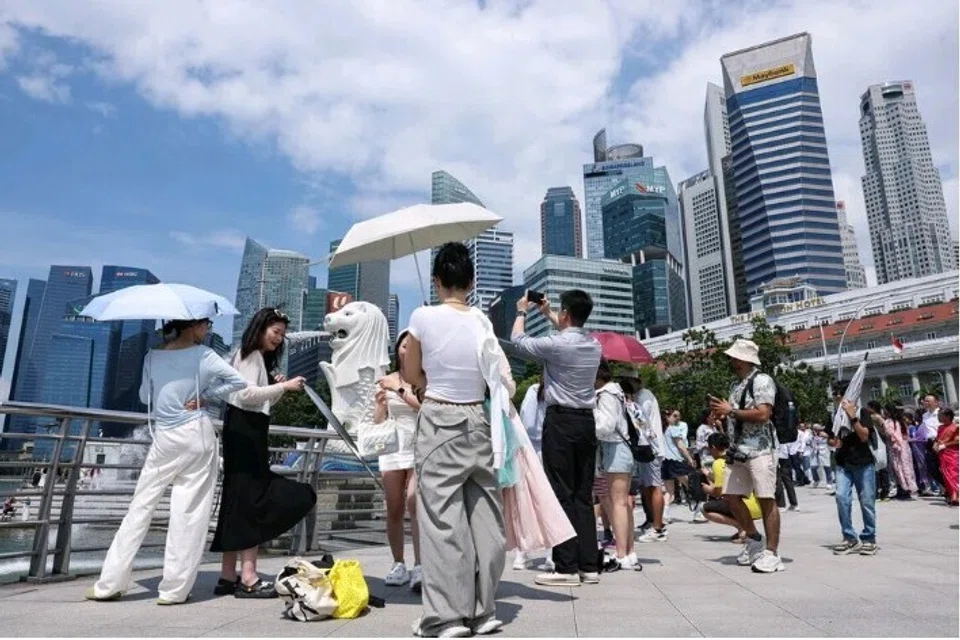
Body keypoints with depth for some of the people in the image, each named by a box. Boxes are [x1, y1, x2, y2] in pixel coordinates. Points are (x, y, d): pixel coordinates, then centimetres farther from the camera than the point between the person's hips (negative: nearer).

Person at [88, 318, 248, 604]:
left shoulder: (153, 356, 4)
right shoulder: (203, 355, -6)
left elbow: (145, 396, 12)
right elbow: (239, 381, -11)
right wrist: (205, 395, -3)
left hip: (164, 439, 3)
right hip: (197, 435, -3)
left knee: (141, 506, 11)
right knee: (190, 511, 3)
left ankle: (110, 583, 15)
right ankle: (175, 589, 9)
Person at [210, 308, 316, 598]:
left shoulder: (260, 359, 22)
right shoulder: (249, 355, -6)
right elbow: (247, 394, -19)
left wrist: (277, 388, 5)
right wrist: (283, 386, -20)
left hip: (252, 430, 9)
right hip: (243, 430, -9)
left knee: (237, 500, 8)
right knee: (251, 499, -11)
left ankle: (228, 576, 13)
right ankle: (248, 577, -11)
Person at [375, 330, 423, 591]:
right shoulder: (386, 381, 10)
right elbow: (379, 423, 11)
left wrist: (399, 390, -16)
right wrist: (381, 404, -9)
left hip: (420, 448, -3)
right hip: (393, 448, 3)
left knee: (414, 503, -17)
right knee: (394, 510, 3)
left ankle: (419, 567, -14)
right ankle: (398, 564, 15)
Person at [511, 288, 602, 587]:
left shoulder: (556, 344, -13)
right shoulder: (594, 345, 7)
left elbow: (519, 340, 2)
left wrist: (522, 312, 19)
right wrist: (546, 313, 37)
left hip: (560, 420, -7)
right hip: (587, 421, 7)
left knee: (562, 494, -3)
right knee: (584, 495, 10)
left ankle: (567, 568, 0)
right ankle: (589, 565, 14)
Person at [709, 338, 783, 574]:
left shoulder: (762, 381, -8)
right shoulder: (737, 385, 18)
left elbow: (763, 414, -19)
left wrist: (731, 411, -15)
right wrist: (722, 410, 7)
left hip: (759, 450, -9)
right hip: (739, 451, 9)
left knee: (766, 499, -3)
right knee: (732, 496, 9)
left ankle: (771, 553, 5)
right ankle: (754, 539, 27)